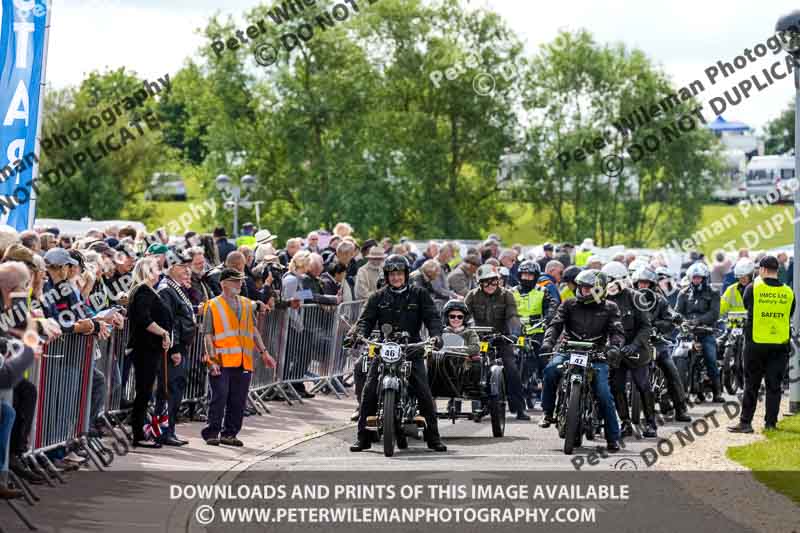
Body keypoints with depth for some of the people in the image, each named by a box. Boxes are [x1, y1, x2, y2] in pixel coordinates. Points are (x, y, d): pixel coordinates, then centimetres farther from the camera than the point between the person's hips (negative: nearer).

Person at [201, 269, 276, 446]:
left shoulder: (247, 304, 16)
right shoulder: (213, 306, 0)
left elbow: (253, 331, 21)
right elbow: (208, 336, -3)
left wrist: (263, 352, 13)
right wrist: (212, 359, -12)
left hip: (243, 363, 5)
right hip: (221, 362, -5)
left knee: (238, 401, 4)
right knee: (219, 397, -8)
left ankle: (229, 434, 13)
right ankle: (211, 433, -2)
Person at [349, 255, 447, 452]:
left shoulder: (419, 295, 8)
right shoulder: (378, 298, 12)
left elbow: (432, 317, 0)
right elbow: (366, 319, 3)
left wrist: (436, 335, -20)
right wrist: (360, 335, -18)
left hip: (412, 351, -1)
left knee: (424, 394, -11)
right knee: (368, 393, -10)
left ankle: (433, 436, -1)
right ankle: (363, 437, -3)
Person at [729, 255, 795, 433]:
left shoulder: (753, 288, -7)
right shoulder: (788, 292, 0)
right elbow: (790, 315, 12)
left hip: (756, 343, -2)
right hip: (780, 344, 2)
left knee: (751, 384, 4)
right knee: (774, 385, 7)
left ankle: (745, 422, 3)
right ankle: (771, 422, 8)